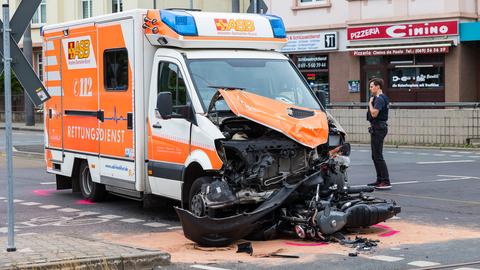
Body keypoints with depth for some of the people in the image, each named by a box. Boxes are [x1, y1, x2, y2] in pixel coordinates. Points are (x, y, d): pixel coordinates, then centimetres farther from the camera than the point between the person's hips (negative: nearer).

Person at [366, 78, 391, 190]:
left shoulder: (379, 99, -15)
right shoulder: (379, 98, 18)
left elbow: (374, 114, -25)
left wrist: (370, 103, -13)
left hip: (378, 128, -11)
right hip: (376, 128, 11)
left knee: (378, 156, -12)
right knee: (375, 156, 16)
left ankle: (386, 182, -15)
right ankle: (380, 180, 21)